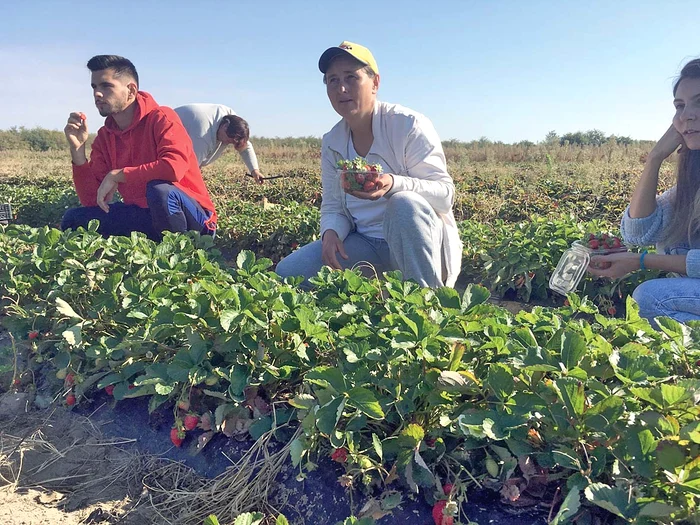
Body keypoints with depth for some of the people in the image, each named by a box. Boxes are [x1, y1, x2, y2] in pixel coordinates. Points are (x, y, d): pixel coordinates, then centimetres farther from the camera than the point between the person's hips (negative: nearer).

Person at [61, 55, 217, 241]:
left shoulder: (161, 118, -12)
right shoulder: (104, 136, 7)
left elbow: (174, 167, -33)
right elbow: (91, 201, 3)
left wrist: (116, 176, -21)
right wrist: (77, 149, -9)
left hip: (191, 218, -6)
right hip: (142, 215, 7)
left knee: (159, 189, -37)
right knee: (73, 219, -3)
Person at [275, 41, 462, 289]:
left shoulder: (409, 125, -13)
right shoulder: (331, 143, 5)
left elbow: (445, 193, -18)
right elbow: (332, 207, 8)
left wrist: (393, 185, -38)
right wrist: (331, 232, -16)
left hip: (423, 242, -4)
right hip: (366, 245, 5)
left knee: (404, 203, -39)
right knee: (287, 272, -11)